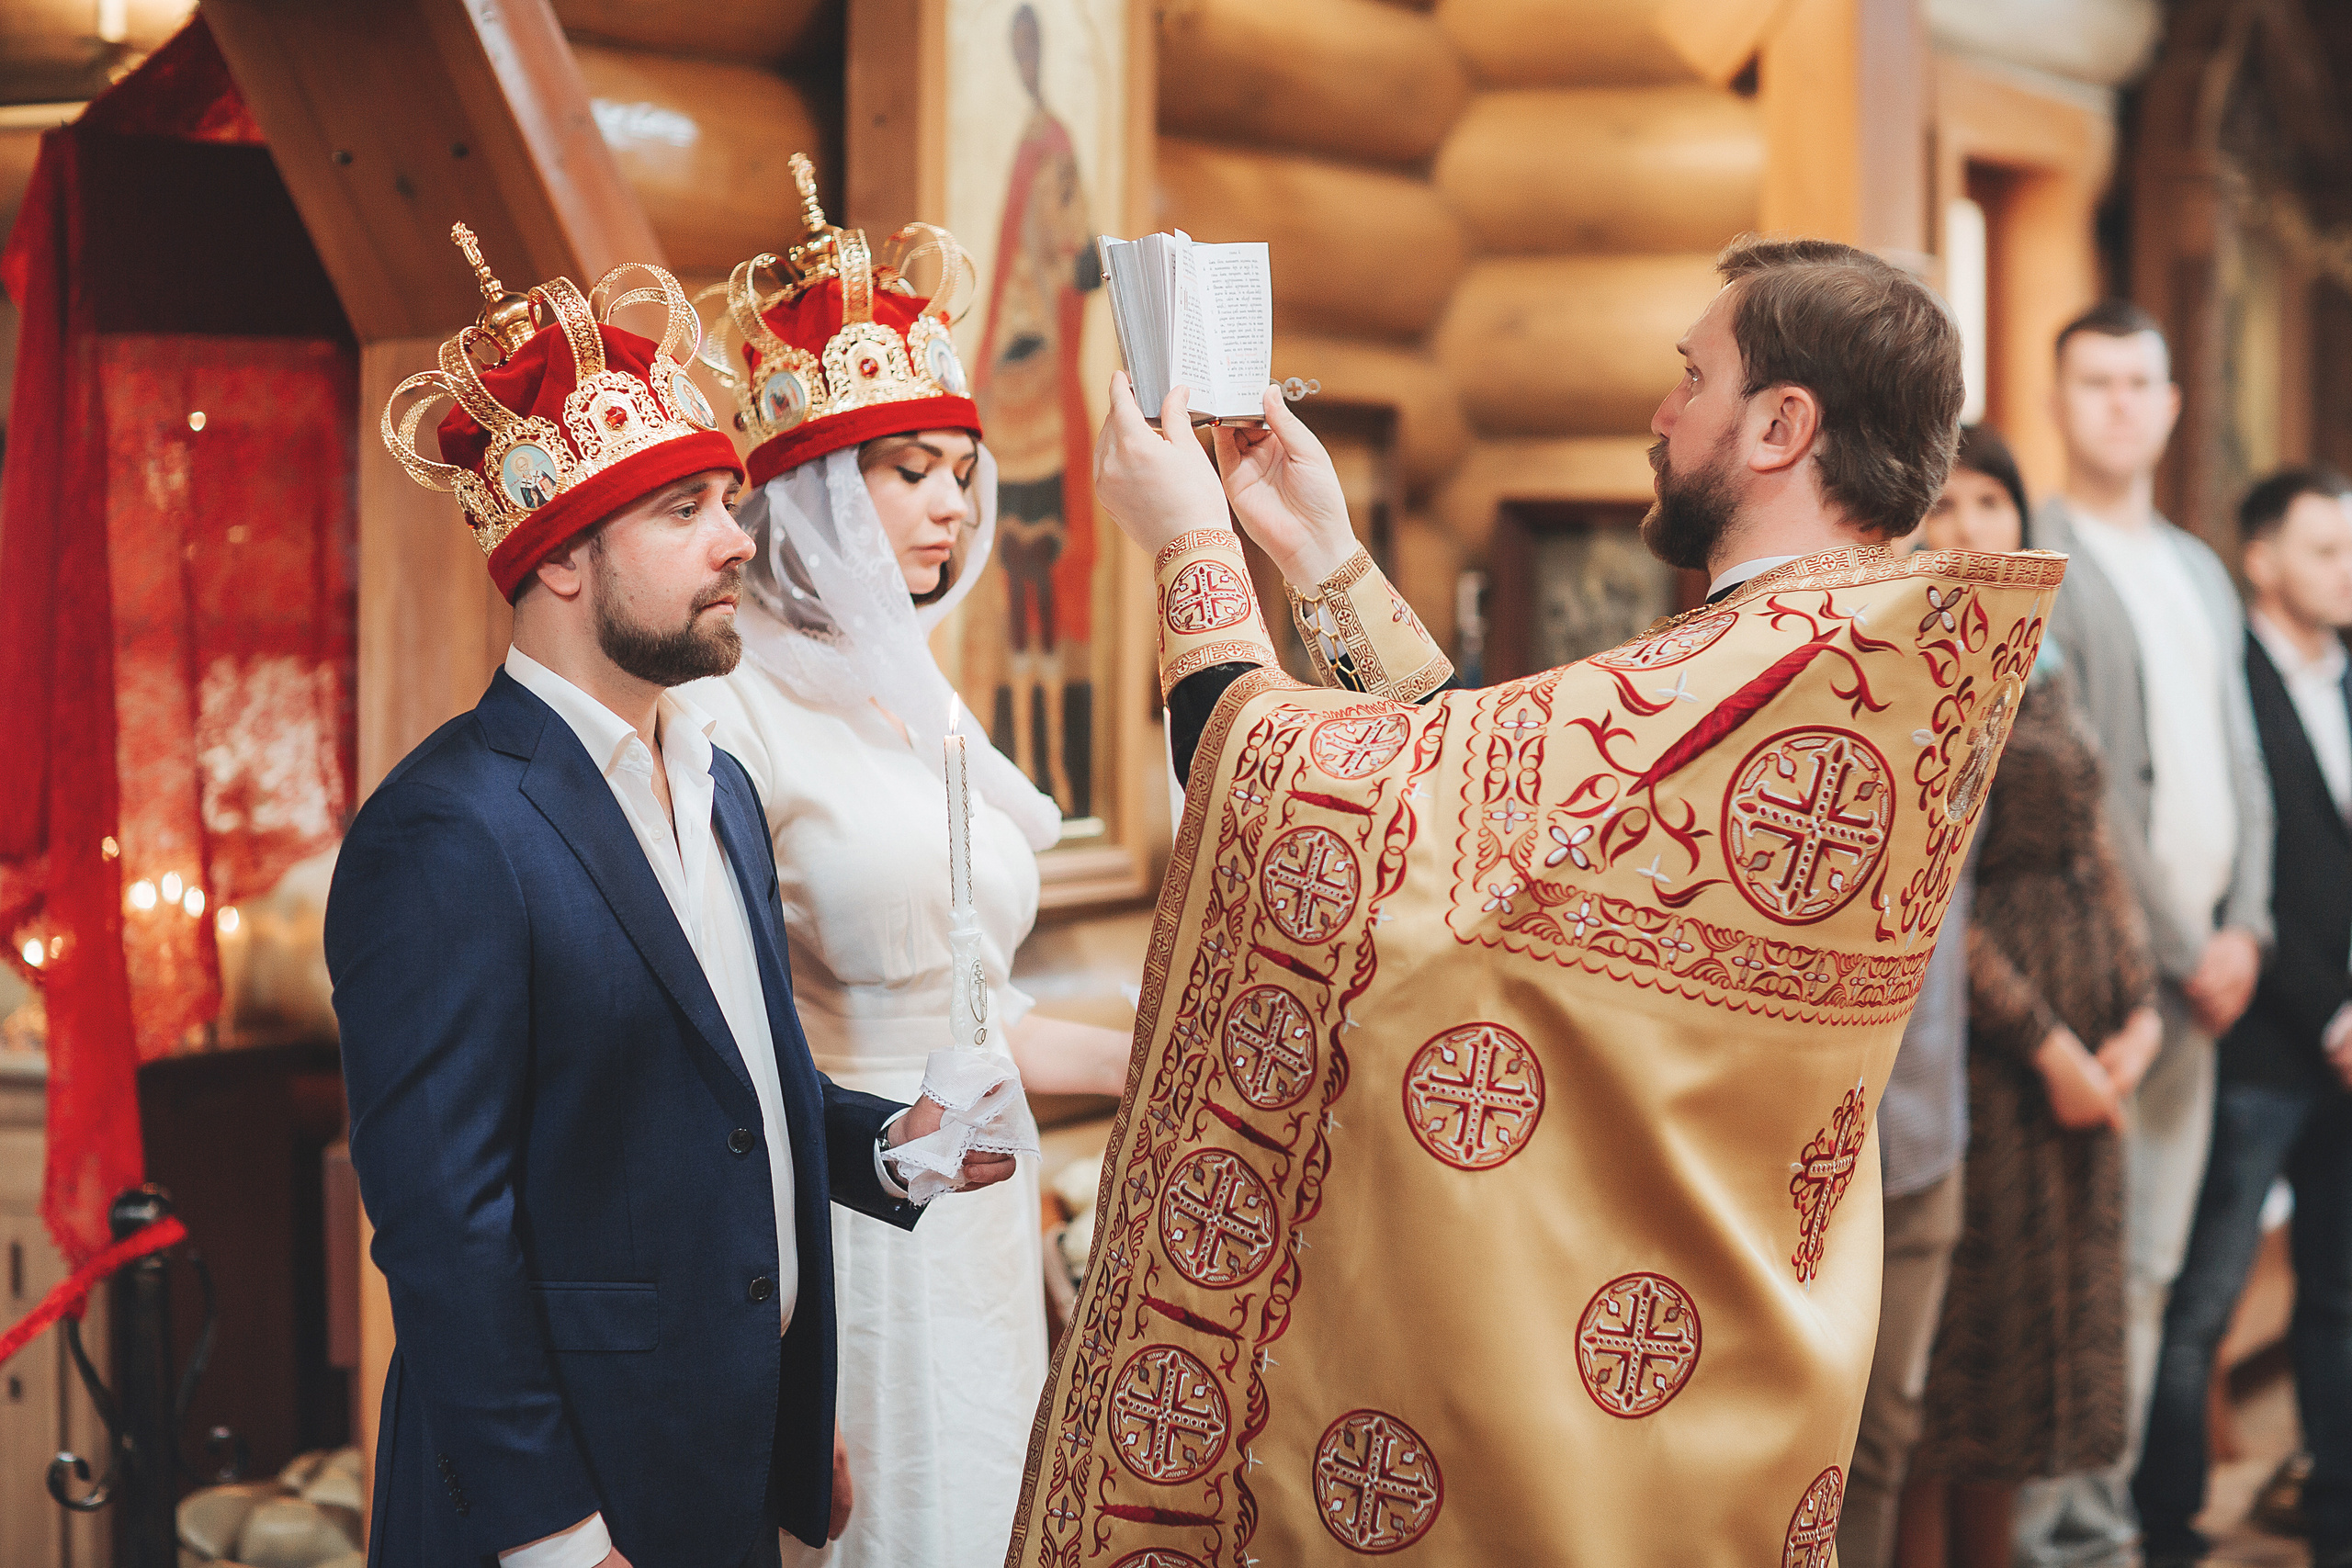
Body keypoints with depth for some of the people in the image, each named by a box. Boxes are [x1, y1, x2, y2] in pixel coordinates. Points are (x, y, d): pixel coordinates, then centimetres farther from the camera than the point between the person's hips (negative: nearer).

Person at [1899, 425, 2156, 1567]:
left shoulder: (2037, 667, 15)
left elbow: (2093, 850, 15)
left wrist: (2139, 1007, 2)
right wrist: (2045, 1044, -14)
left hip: (2077, 1039, 8)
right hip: (1967, 1027, -8)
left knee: (2040, 1320, 10)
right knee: (1959, 1322, -3)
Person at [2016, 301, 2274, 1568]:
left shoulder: (2201, 574, 19)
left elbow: (2239, 767, 18)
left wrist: (2245, 928, 3)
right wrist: (2179, 950, -11)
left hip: (2199, 965, 7)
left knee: (2150, 1263, 10)